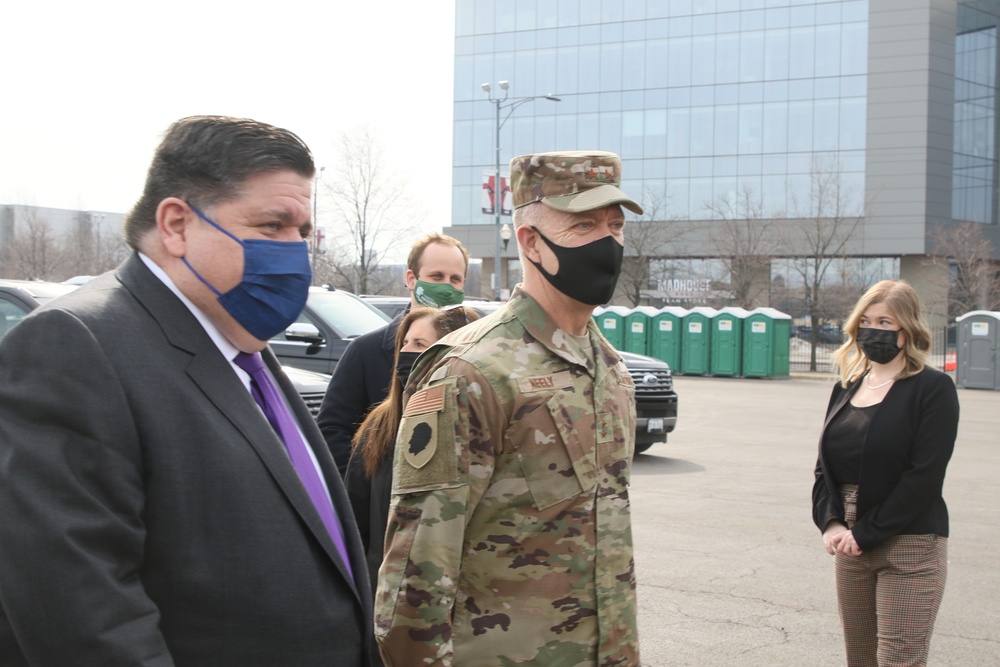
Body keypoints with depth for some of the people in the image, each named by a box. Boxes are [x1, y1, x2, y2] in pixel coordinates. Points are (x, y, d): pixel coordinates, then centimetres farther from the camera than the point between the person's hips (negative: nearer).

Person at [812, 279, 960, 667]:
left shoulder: (933, 388, -6)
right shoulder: (847, 389, 13)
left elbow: (924, 476, -14)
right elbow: (825, 468, 10)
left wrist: (867, 533, -14)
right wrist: (830, 523, -8)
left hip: (910, 546, -6)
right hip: (851, 546, 6)